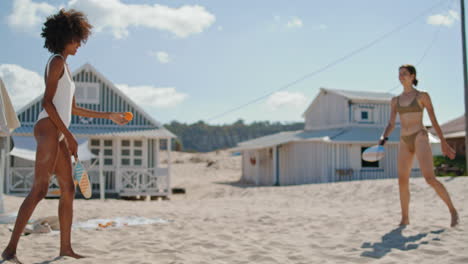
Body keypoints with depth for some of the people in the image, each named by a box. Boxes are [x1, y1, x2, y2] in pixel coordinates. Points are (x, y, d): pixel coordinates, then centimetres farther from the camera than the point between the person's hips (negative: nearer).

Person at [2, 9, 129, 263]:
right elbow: (47, 102, -15)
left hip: (58, 134, 10)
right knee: (39, 190, -17)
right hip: (48, 129, -10)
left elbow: (73, 108, 27)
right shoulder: (57, 61, -5)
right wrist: (69, 135, -17)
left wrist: (109, 116, 30)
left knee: (68, 189, 8)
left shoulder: (64, 66, 24)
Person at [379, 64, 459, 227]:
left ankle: (452, 210, -1)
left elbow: (434, 121, 3)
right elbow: (391, 124, 10)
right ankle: (405, 218, 13)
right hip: (405, 142, 5)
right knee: (402, 181, 1)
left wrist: (444, 143, 3)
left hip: (420, 138, -5)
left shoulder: (423, 96, 2)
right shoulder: (395, 100, 14)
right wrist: (383, 138, -10)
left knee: (430, 178, -17)